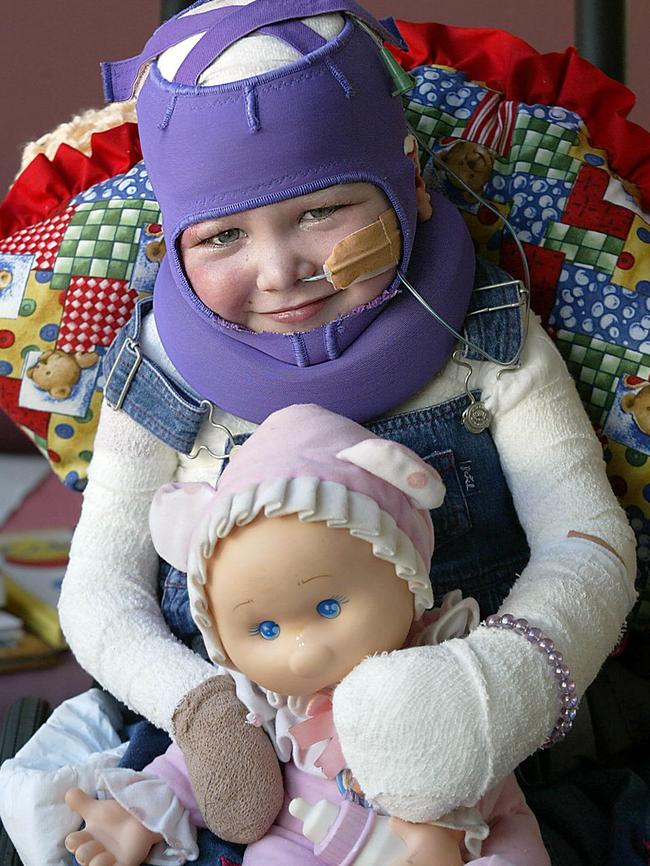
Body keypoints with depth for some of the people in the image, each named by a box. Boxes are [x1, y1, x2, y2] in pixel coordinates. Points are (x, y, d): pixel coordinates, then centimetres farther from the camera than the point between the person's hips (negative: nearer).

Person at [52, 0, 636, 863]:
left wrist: (516, 671, -30)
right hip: (241, 778, 0)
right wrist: (196, 704, -23)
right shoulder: (164, 380, -5)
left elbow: (587, 541, -9)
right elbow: (101, 588, -3)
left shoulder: (488, 344, -6)